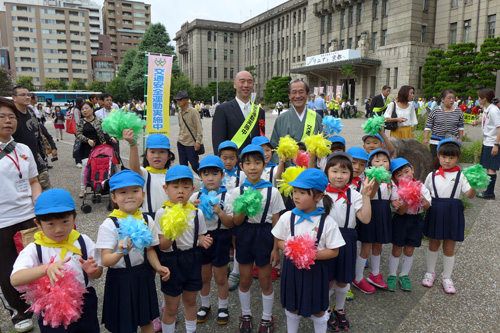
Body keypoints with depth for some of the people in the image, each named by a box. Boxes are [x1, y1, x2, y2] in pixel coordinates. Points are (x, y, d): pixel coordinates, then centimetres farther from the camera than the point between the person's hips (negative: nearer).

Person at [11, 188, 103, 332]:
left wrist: (92, 270, -22)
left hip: (85, 303, 2)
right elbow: (15, 279, -25)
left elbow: (98, 273, 2)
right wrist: (47, 269, -40)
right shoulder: (34, 250, -9)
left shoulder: (83, 241, -4)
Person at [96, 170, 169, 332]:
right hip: (120, 279, -3)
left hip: (143, 276, 4)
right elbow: (106, 260, -22)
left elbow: (150, 249, 5)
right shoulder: (109, 224, -17)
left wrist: (158, 267, -12)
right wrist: (120, 253, -42)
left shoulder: (147, 220, -4)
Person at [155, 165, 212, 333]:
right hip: (171, 261, -3)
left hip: (192, 260, 4)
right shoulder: (162, 213, -13)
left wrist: (203, 241, -14)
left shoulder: (197, 213, -4)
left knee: (190, 301, 22)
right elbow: (161, 246, -14)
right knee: (171, 307, 10)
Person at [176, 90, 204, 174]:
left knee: (195, 165, -4)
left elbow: (199, 127, -12)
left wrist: (198, 141, -17)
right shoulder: (180, 113, 9)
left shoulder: (193, 111, -11)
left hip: (191, 143, -6)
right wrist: (180, 137, 14)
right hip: (181, 143, 6)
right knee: (182, 165, 8)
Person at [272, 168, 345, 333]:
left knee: (318, 310, 16)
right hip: (292, 268, 2)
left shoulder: (327, 222, -14)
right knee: (292, 307, 21)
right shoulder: (287, 217, -8)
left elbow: (333, 251, -11)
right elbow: (279, 240, 1)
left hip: (316, 270, -2)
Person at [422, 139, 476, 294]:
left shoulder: (460, 176, -4)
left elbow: (470, 194, -15)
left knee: (449, 248, 8)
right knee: (433, 245, 15)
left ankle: (446, 277, 26)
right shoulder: (432, 175, 3)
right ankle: (430, 272, 33)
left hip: (452, 214, -2)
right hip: (435, 212, 2)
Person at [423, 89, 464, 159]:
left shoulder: (458, 111, 5)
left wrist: (460, 140, 11)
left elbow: (460, 127, 14)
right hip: (436, 142, -1)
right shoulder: (435, 111, -2)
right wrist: (425, 138, -6)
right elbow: (428, 126, 1)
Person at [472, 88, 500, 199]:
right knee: (488, 168, 14)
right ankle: (488, 190, 23)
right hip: (486, 142, 9)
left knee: (491, 168, -4)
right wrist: (476, 121, 13)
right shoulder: (486, 109, 10)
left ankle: (490, 193, 2)